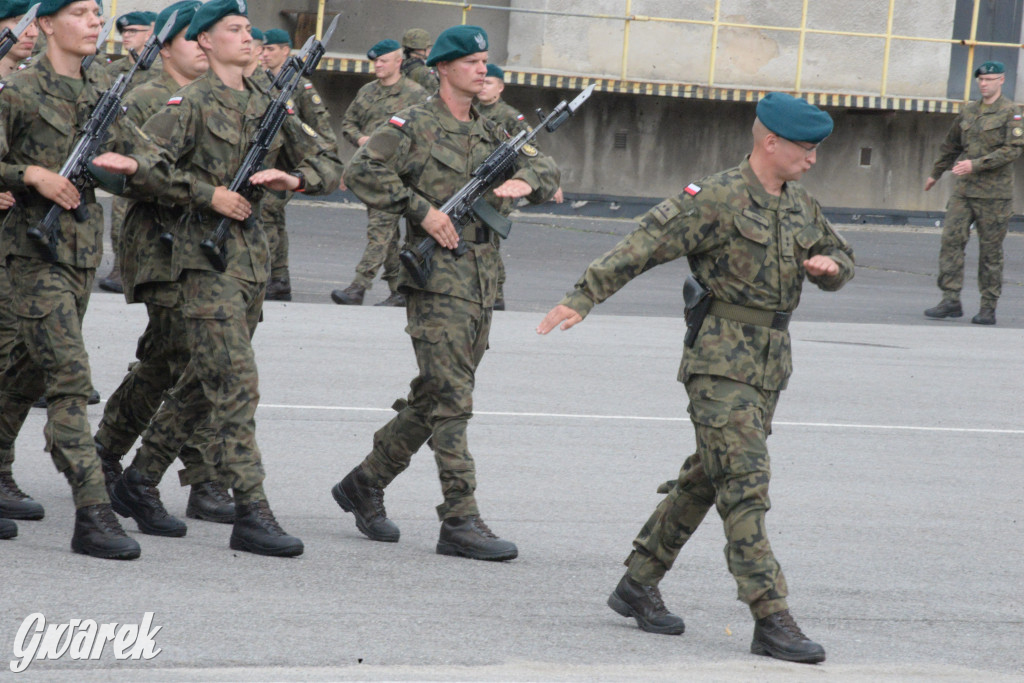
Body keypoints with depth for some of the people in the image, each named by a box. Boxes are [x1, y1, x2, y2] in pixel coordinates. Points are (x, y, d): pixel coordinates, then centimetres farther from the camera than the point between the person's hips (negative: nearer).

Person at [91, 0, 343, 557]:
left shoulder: (267, 105, 14)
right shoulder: (192, 103, -5)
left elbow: (330, 165, 15)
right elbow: (142, 162, -14)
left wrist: (294, 178, -6)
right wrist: (209, 194, -16)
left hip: (254, 257, 7)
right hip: (205, 255, -7)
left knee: (203, 384, 13)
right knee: (235, 386, -12)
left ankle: (139, 483, 25)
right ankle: (251, 514, -14)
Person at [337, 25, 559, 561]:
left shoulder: (489, 130, 16)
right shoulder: (415, 125, -5)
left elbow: (547, 171, 18)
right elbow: (362, 171, -14)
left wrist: (525, 181, -6)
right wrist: (423, 210, -17)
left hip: (482, 283, 7)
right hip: (437, 279, -7)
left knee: (431, 401, 12)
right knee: (451, 402, -10)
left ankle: (365, 483, 26)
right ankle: (460, 523, -10)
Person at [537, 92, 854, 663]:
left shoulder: (801, 205, 13)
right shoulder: (717, 199, -11)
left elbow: (843, 258, 27)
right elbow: (644, 245, -16)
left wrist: (831, 267, 1)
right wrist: (584, 297, -23)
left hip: (770, 366, 8)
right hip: (721, 361, -8)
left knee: (704, 481, 14)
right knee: (746, 484, -13)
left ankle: (640, 585, 26)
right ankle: (772, 620, -16)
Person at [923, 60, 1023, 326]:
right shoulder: (968, 111, 13)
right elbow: (951, 145, 26)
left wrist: (976, 164, -20)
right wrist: (935, 174, 34)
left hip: (994, 194, -5)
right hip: (963, 191, 5)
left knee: (990, 250, 0)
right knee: (951, 240, -6)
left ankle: (988, 307, 7)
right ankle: (951, 301, -4)